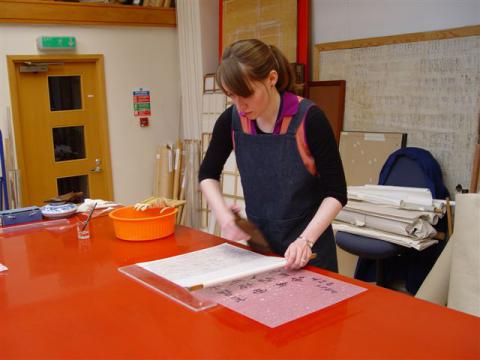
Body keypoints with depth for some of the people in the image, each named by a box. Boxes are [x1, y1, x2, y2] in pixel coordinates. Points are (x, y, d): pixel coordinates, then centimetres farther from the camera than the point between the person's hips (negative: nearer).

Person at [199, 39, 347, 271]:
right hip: (256, 242, 4)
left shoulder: (309, 119, -21)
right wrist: (223, 215, -10)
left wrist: (306, 240, -26)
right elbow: (208, 174, 6)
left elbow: (336, 192, -15)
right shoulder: (231, 120, -9)